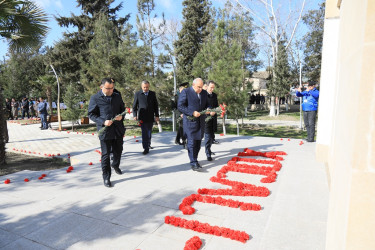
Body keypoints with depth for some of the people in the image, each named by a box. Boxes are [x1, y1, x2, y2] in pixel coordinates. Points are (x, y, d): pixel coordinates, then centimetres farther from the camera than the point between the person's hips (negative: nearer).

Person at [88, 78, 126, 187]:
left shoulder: (117, 96, 9)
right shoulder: (95, 98, -3)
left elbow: (123, 109, 19)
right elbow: (91, 114, -3)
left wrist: (121, 116, -5)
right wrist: (103, 121, -18)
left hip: (118, 129, 4)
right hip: (105, 130, -4)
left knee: (118, 151, 18)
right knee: (105, 154, 1)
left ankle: (116, 165, 47)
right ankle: (106, 177, 13)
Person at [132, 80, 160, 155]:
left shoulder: (152, 94, 8)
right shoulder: (137, 94, 2)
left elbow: (156, 105, 10)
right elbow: (134, 106, 4)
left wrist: (156, 115, 5)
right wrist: (135, 115, -7)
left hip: (150, 117, 3)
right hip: (142, 117, -3)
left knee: (149, 132, 13)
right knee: (144, 133, -7)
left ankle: (148, 144, 31)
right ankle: (146, 148, -3)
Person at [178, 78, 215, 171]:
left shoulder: (204, 92, 13)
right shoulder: (185, 92, -6)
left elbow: (206, 105, 20)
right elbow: (180, 106, -11)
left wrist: (210, 111, -3)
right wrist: (192, 113, -20)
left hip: (201, 122, 6)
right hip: (190, 121, -6)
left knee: (198, 142, 12)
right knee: (192, 142, -6)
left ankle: (195, 159, 26)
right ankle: (193, 163, -2)